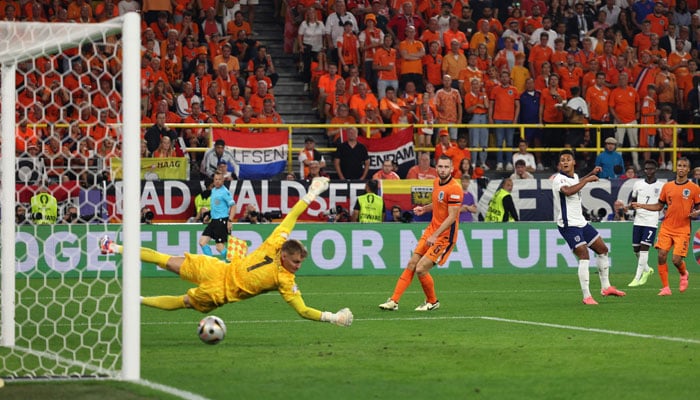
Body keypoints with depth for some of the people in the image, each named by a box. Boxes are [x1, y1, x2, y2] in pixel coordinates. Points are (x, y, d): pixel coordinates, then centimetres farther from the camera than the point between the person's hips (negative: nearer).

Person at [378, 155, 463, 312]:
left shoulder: (454, 188, -19)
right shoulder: (436, 182, 8)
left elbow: (452, 217, -22)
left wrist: (435, 236, -26)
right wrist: (424, 208, 8)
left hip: (444, 236, -8)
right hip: (431, 230, 8)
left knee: (421, 269, -12)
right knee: (411, 264, 3)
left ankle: (432, 302, 11)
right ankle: (394, 301, 7)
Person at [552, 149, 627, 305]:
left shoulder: (574, 176, 10)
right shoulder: (559, 179, -17)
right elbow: (568, 191, -39)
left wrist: (591, 174, 34)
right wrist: (587, 180, -32)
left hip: (581, 222, 9)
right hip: (568, 225, -9)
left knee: (602, 249, 15)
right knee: (584, 255, -19)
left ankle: (606, 287, 29)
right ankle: (587, 297, -17)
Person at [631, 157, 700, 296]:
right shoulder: (667, 186, 9)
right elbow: (659, 206, 18)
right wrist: (641, 206, 8)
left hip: (683, 230, -3)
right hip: (666, 228, 3)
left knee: (676, 260, -10)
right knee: (662, 256, -9)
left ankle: (684, 274, 26)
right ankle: (665, 288, 2)